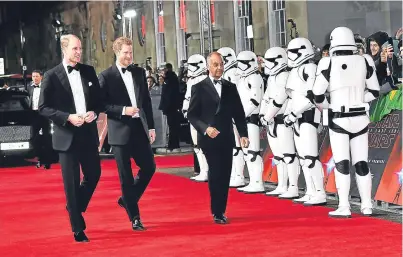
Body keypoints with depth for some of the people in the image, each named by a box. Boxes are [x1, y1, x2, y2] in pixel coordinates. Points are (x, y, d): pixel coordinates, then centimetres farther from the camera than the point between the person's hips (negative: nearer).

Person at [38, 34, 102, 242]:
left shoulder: (88, 71, 7)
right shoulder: (52, 76, -5)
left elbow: (99, 99, 14)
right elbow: (44, 107, -6)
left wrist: (94, 112, -8)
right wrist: (68, 117, -17)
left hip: (88, 134, 4)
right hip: (67, 136, -4)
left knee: (94, 174, 12)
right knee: (71, 183, 0)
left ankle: (76, 207, 38)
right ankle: (78, 229, 9)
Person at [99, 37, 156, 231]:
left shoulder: (139, 72, 9)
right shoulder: (106, 76, -5)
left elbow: (147, 100, 11)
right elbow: (101, 104, -8)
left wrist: (151, 126, 8)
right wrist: (123, 110, -19)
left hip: (140, 129, 5)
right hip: (120, 131, -5)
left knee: (149, 167, 5)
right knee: (126, 176, 2)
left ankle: (127, 199, 27)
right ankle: (134, 218, 9)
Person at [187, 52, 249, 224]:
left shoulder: (230, 88, 12)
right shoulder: (199, 88, 0)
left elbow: (238, 113, 10)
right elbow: (191, 115, -2)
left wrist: (243, 134, -2)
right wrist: (205, 128, -18)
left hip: (226, 139, 4)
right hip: (209, 139, -4)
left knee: (225, 176, 4)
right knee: (216, 174, -10)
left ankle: (220, 211, 14)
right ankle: (217, 213, -2)